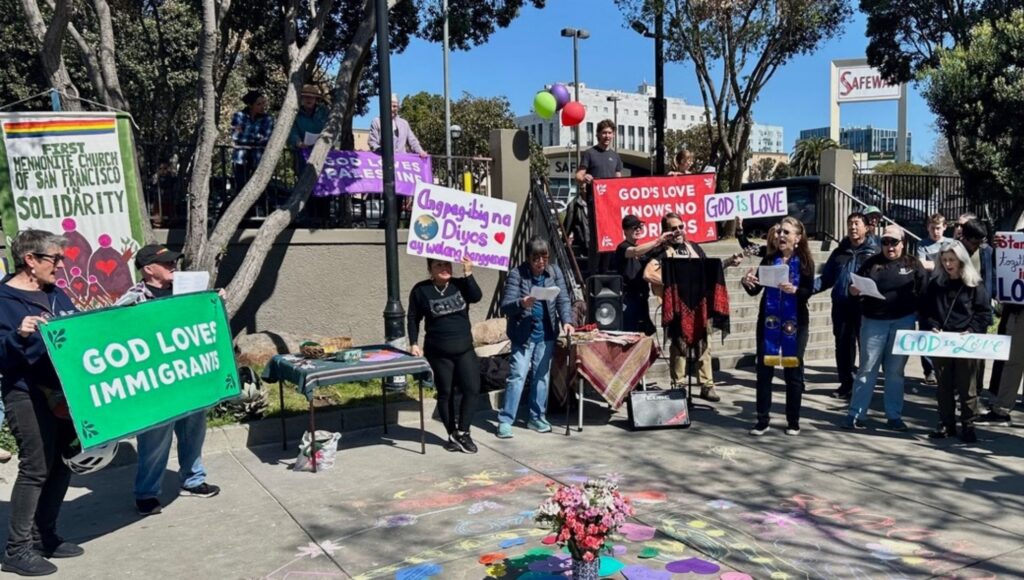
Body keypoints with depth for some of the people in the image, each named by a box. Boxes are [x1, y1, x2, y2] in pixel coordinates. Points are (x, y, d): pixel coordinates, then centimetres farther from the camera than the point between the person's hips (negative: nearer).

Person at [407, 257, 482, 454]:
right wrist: (414, 344, -5)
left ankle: (462, 433, 6)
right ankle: (452, 435, 20)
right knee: (446, 393, 6)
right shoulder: (421, 290, -2)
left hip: (464, 349, 2)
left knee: (472, 389, -7)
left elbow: (476, 297, -15)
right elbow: (413, 319, 3)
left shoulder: (460, 284, 3)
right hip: (438, 352, -2)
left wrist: (468, 273, -19)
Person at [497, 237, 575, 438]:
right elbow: (505, 306, -14)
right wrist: (521, 304, -35)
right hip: (523, 334, -4)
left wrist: (566, 320, -19)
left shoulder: (555, 272, 2)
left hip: (546, 334, 4)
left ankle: (537, 417, 24)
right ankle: (505, 421, -1)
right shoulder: (516, 273, -10)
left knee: (542, 376, 11)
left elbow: (563, 299, -1)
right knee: (517, 376, -8)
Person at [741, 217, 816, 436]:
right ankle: (763, 419, 10)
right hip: (768, 321, 2)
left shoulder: (805, 262, -2)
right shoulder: (769, 259, 5)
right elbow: (755, 290, 2)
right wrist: (747, 282, -18)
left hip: (795, 323, -2)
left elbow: (809, 291, -11)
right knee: (764, 369, 2)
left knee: (793, 371, 4)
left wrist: (794, 290, -30)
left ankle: (793, 421, 15)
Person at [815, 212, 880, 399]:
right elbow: (827, 278, 13)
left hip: (864, 306, -4)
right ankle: (846, 383, 18)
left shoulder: (874, 252, 1)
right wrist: (810, 287, -4)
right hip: (841, 305, 4)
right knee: (843, 345, 8)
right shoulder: (839, 252, 15)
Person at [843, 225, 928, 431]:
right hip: (873, 322, 1)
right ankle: (855, 414, 5)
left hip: (903, 322, 0)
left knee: (896, 371, 7)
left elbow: (923, 293, 1)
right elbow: (855, 288, 8)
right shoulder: (872, 263, 8)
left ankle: (894, 416, 16)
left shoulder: (913, 264, 5)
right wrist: (855, 289, -15)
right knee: (867, 368, 2)